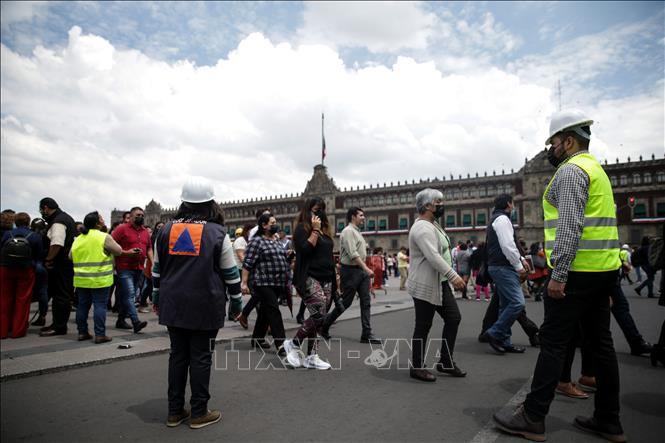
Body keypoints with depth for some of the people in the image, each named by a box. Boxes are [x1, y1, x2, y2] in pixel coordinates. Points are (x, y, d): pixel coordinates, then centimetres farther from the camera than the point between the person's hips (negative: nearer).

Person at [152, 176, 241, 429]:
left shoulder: (166, 230, 4)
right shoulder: (217, 233, -8)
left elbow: (157, 269, 13)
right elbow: (231, 273, -5)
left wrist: (157, 298, 25)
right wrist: (236, 303, 6)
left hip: (173, 305, 4)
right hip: (205, 306, -4)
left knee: (177, 354, 14)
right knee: (201, 357, 5)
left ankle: (174, 411, 24)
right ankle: (199, 413, 15)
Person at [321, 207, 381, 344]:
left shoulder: (357, 231, 17)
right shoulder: (348, 231, -12)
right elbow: (353, 254, -22)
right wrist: (366, 268, -25)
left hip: (361, 270, 9)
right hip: (350, 270, -9)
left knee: (366, 302, 3)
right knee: (345, 302, -1)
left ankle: (366, 334, 5)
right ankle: (324, 326, 16)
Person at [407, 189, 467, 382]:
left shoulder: (433, 225, 16)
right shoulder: (423, 228, -19)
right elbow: (433, 256, -29)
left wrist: (451, 276, 21)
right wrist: (453, 275, -30)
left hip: (440, 283, 10)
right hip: (425, 286, -10)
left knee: (453, 318, 10)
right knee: (423, 326, 0)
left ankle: (445, 362, 21)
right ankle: (417, 367, 15)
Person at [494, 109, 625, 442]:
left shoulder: (571, 170, -10)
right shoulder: (596, 169, 22)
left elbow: (570, 226, -21)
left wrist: (558, 274, -21)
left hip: (577, 271, -10)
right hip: (604, 269, 10)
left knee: (553, 343, -5)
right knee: (600, 343, 12)